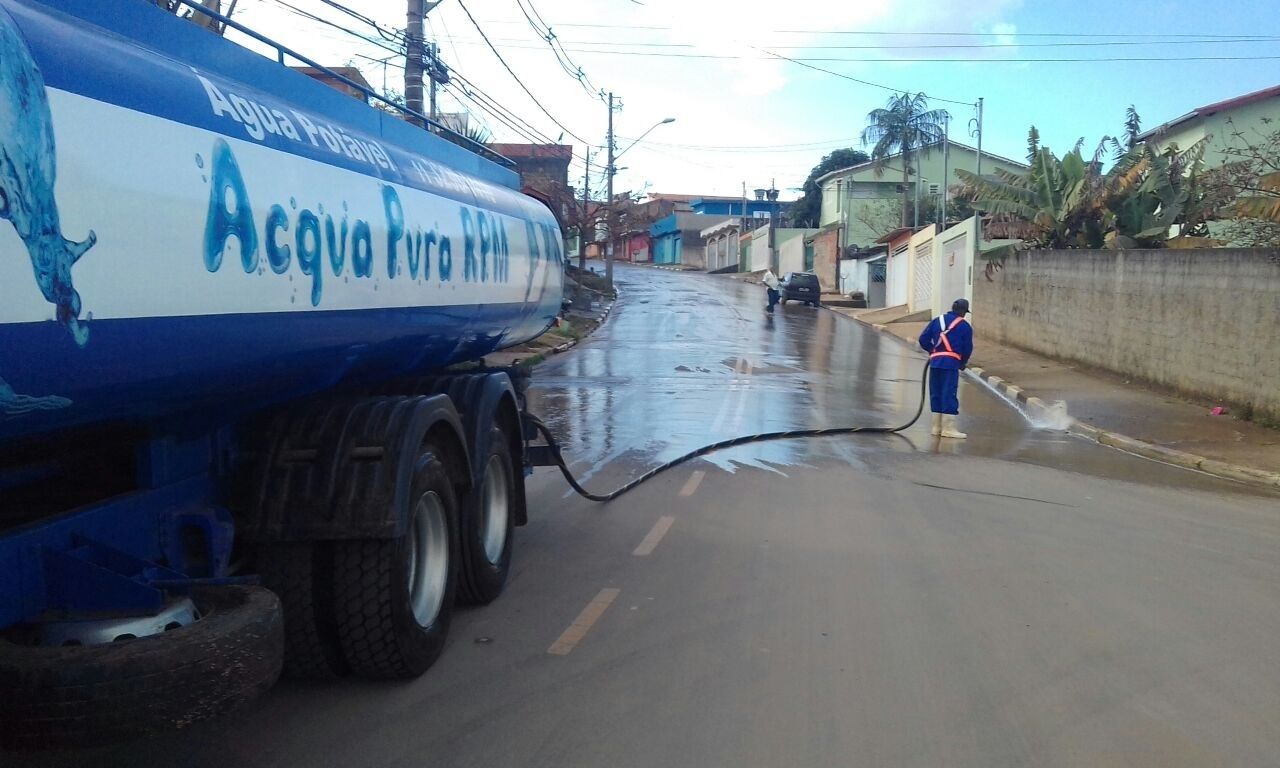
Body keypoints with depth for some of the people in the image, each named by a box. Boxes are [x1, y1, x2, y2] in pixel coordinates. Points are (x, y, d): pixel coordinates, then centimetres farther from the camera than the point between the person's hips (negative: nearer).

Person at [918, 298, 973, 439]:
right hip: (951, 363, -4)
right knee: (949, 394, -4)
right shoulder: (965, 326, 3)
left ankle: (937, 426, 16)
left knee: (936, 393, 11)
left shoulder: (937, 320, 13)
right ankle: (948, 428, -6)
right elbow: (968, 348, 6)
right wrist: (963, 363, 22)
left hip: (935, 362, 5)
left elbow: (923, 339, 8)